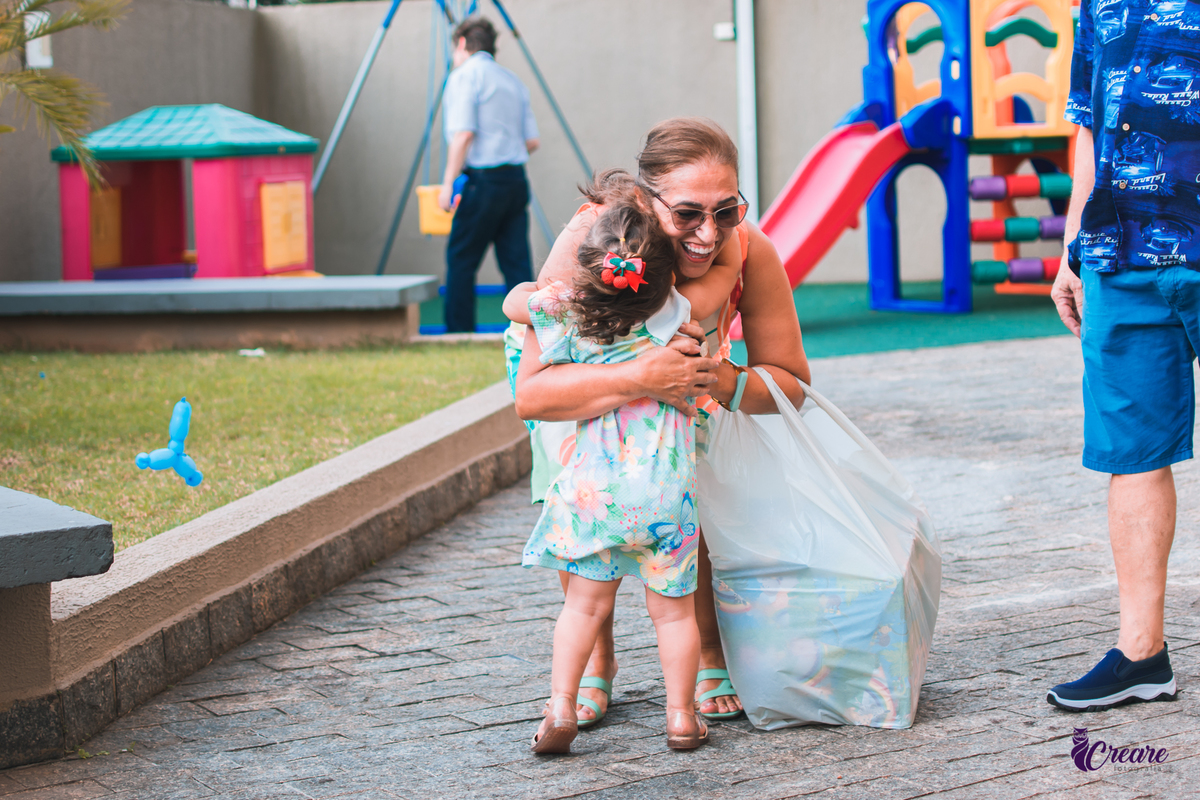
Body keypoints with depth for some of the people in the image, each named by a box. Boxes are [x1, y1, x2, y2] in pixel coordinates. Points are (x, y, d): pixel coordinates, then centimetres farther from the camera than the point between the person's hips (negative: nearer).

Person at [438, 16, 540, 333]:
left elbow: (463, 133, -14)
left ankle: (458, 332, 1)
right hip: (516, 180, 7)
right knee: (517, 261, 5)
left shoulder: (465, 75, -4)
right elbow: (531, 141, 16)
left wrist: (449, 182, -11)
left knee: (460, 260, 1)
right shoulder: (512, 80, 18)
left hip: (483, 180, -7)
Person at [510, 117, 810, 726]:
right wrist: (636, 378, -64)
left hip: (691, 390, 1)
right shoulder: (589, 239, -44)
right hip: (588, 376, -1)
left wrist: (729, 384, -48)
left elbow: (791, 383, -26)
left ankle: (710, 654, 5)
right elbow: (531, 394, -50)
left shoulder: (749, 249, -36)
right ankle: (595, 655, 4)